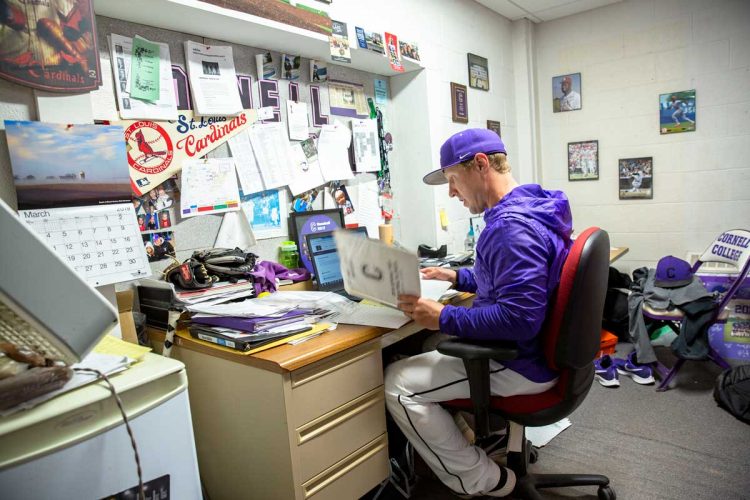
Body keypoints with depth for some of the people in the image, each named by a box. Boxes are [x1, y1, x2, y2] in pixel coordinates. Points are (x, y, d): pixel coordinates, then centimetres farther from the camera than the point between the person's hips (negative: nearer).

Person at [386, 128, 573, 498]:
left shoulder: (512, 226, -28)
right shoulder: (527, 207, 7)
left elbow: (519, 319, -34)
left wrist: (443, 318, -28)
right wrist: (457, 277, 13)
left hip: (522, 364, -11)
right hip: (539, 346, 11)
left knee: (397, 382, -11)